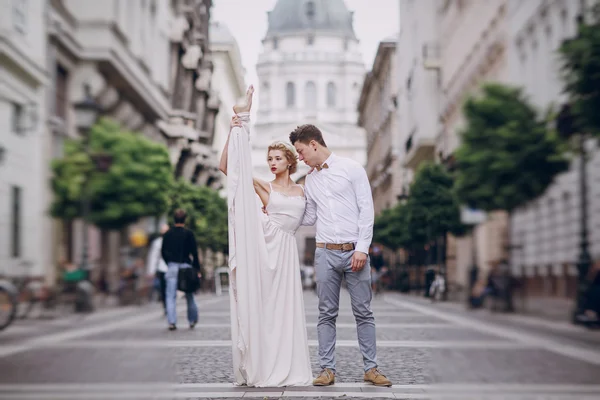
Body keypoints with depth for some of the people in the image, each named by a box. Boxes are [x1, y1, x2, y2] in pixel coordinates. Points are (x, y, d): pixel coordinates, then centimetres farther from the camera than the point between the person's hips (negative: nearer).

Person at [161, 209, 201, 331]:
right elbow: (194, 252, -6)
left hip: (172, 267, 1)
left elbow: (163, 251, 10)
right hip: (186, 266, -1)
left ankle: (171, 322, -10)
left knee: (171, 296, 0)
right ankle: (193, 320, 18)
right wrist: (197, 269, -1)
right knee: (189, 295, 11)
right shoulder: (188, 233, -4)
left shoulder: (167, 234, 6)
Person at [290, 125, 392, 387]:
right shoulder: (310, 179, 14)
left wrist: (362, 248, -12)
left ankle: (371, 368, 8)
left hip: (354, 251, -4)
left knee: (363, 312, 1)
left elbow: (366, 209, -5)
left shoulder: (351, 168, -1)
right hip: (326, 253, 4)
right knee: (327, 314, 3)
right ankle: (327, 369, 8)